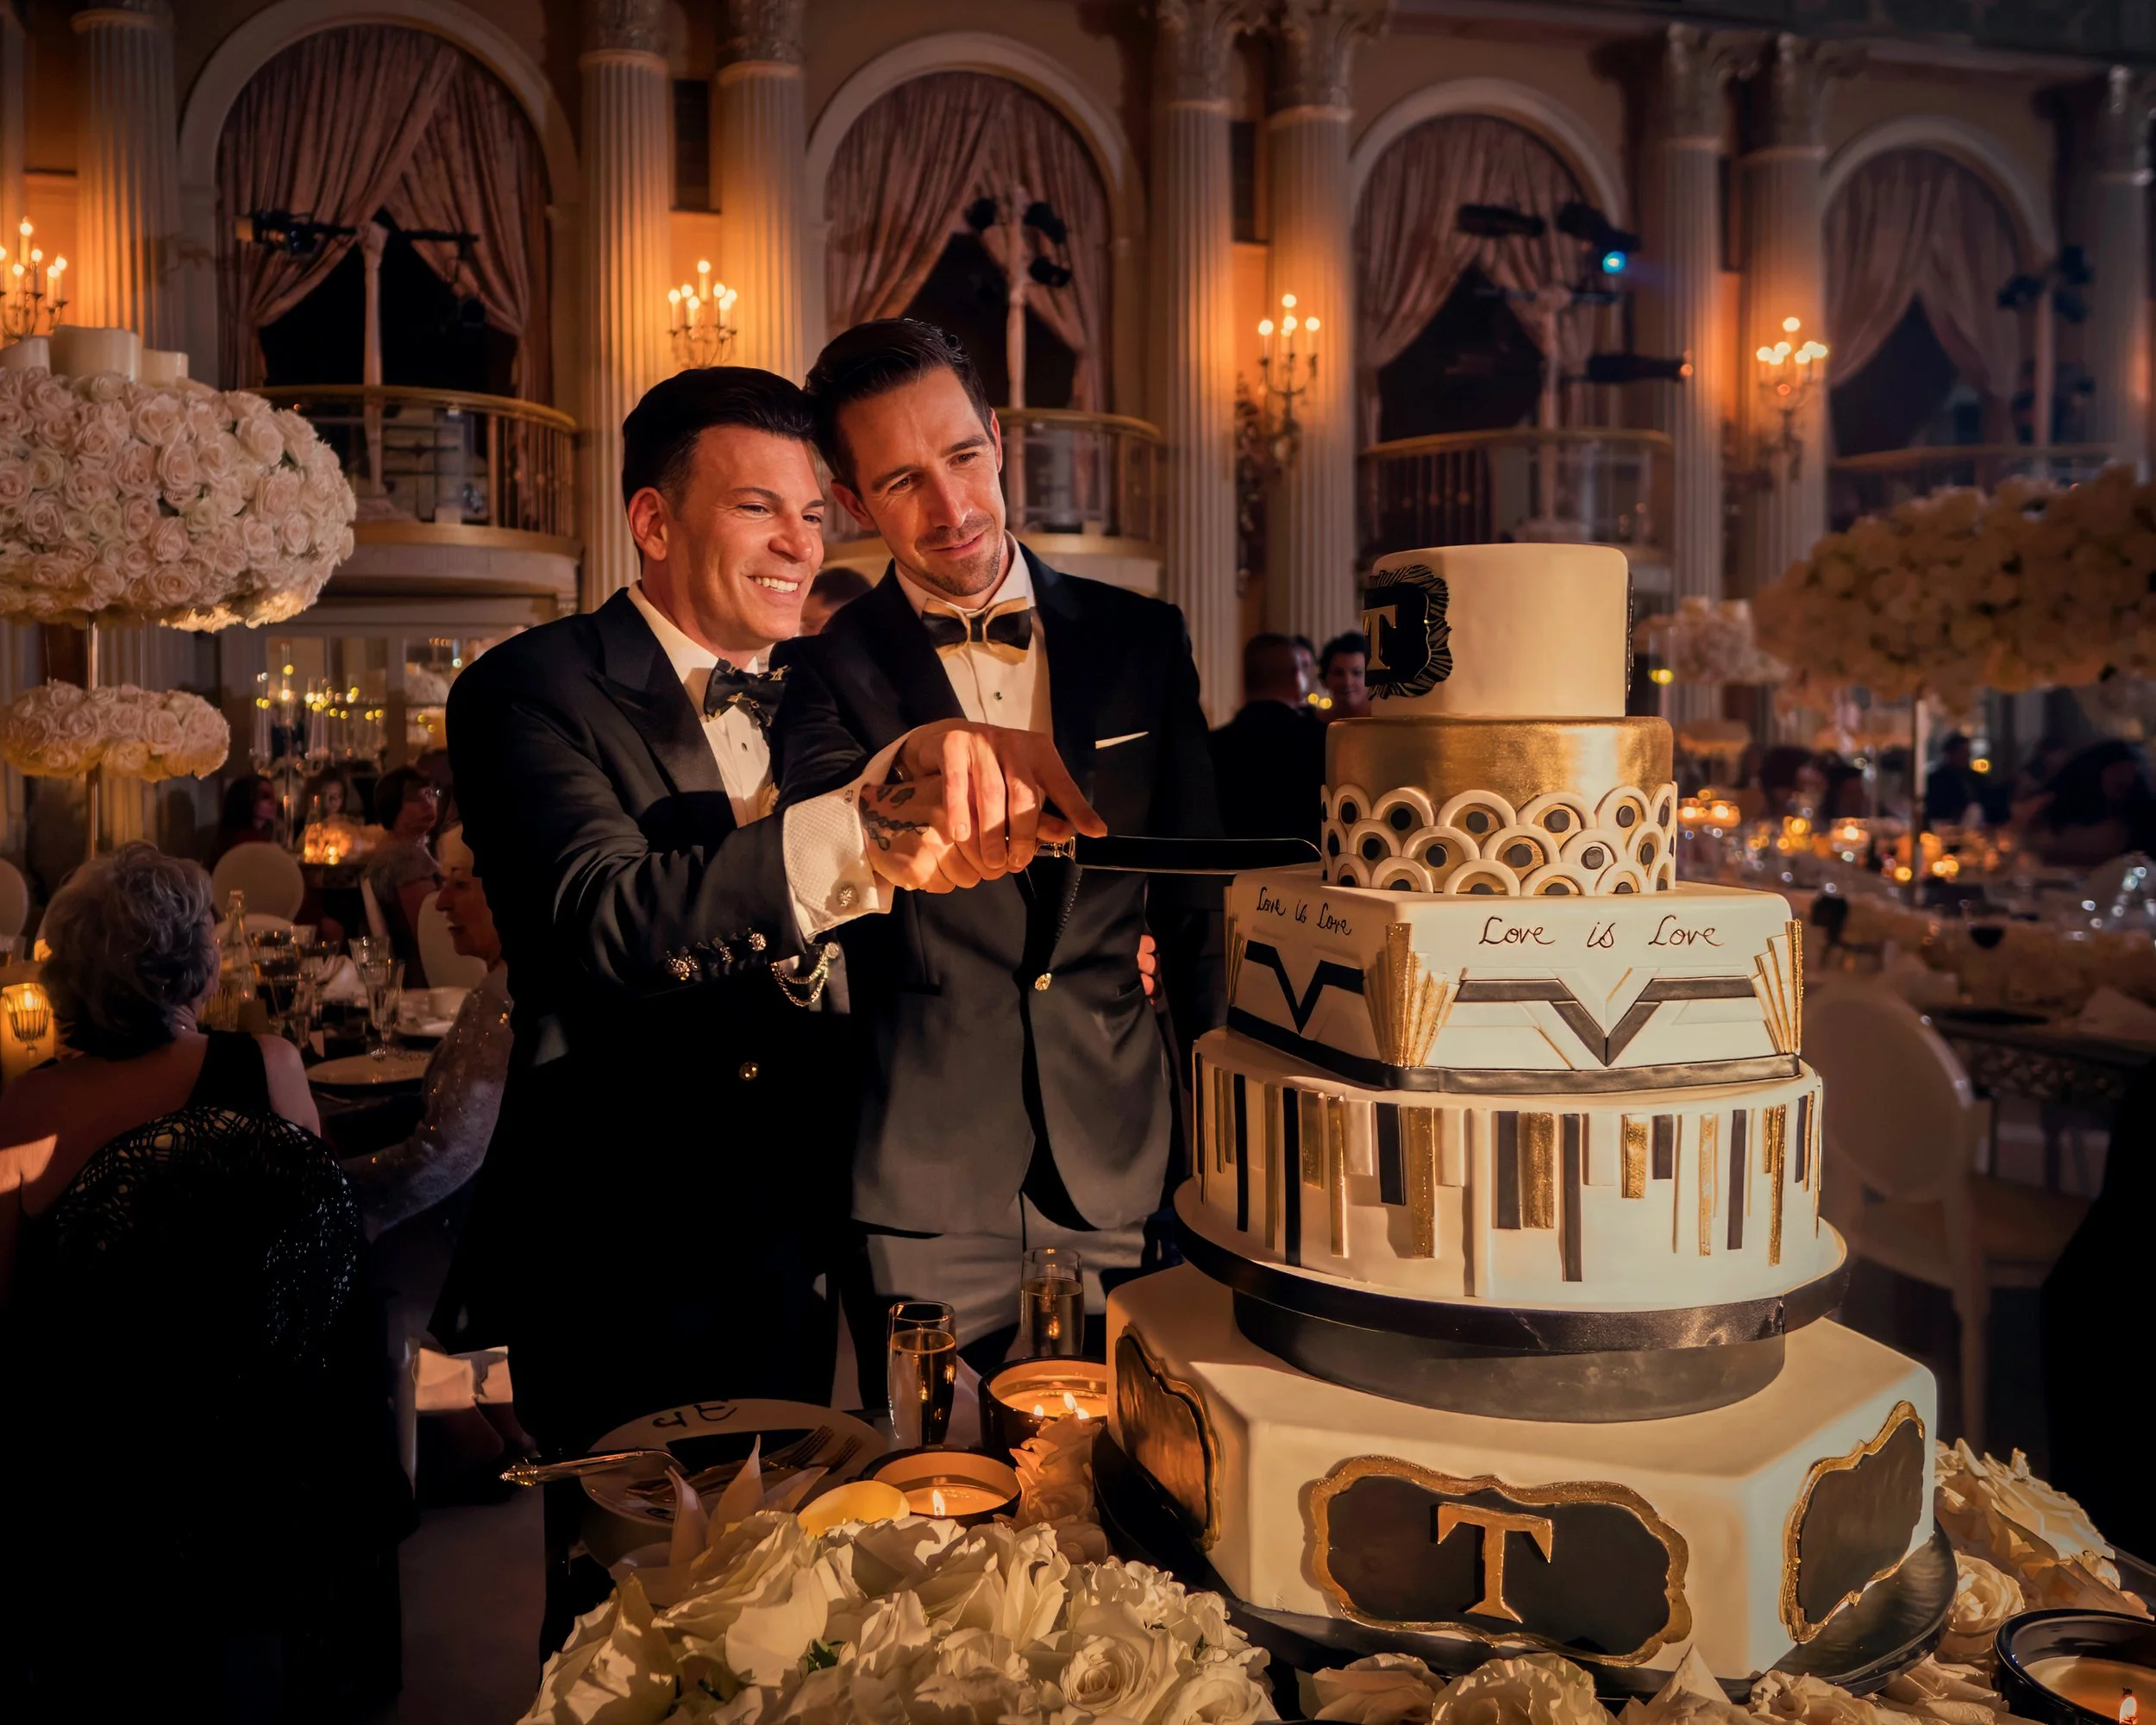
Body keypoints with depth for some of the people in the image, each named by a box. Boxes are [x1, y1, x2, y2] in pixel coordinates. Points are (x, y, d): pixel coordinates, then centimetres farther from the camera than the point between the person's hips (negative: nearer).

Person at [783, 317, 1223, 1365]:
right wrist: (913, 765, -42)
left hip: (1118, 1163, 2)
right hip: (925, 1182, -2)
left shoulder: (1140, 639, 5)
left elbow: (1191, 896, 11)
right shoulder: (831, 667, -2)